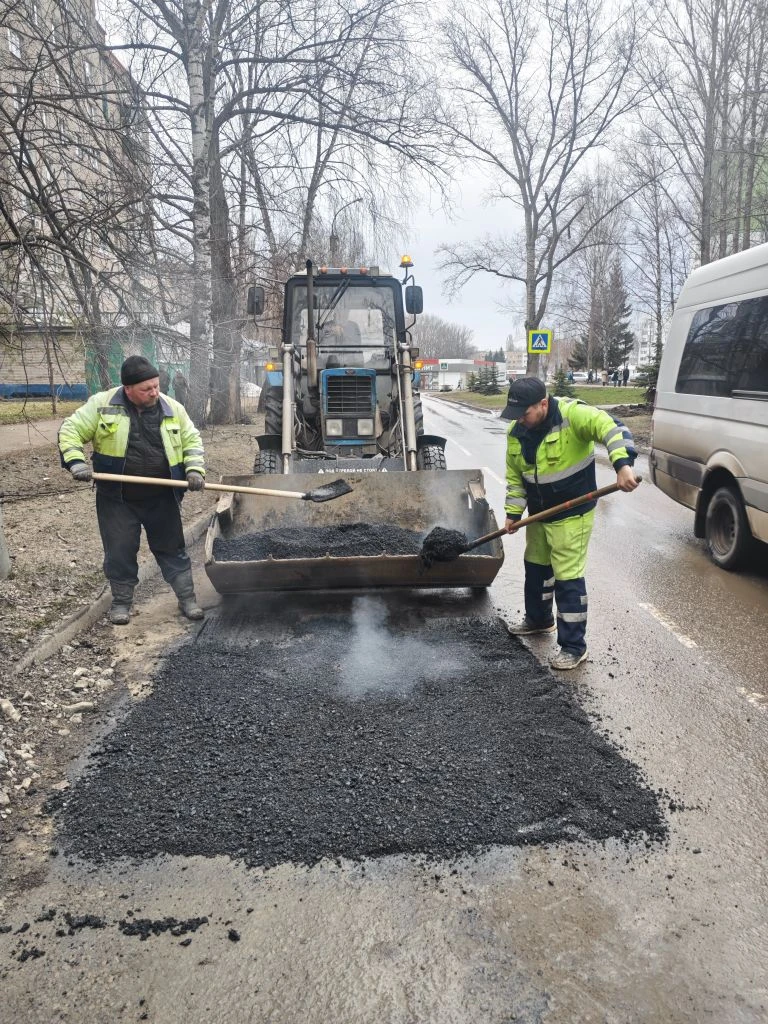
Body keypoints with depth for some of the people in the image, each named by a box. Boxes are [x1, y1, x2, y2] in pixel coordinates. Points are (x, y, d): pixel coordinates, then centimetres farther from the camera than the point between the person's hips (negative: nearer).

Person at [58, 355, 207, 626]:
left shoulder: (172, 408, -2)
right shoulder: (102, 404, -7)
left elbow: (192, 440, 7)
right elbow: (70, 431, -2)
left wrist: (195, 469, -8)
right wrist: (75, 461, -18)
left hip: (162, 499, 1)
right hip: (117, 500, -1)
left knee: (172, 549, 9)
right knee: (119, 552, 8)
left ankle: (187, 599, 21)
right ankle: (121, 602, 27)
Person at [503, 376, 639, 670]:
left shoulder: (572, 414, -25)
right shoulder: (516, 431, -5)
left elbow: (611, 428, -37)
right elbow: (515, 476, 5)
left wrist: (623, 465, -52)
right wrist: (513, 512, 1)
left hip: (572, 514, -7)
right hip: (538, 513, 7)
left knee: (568, 577, -7)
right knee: (535, 566, 22)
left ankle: (574, 646, 6)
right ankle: (539, 619, 46)